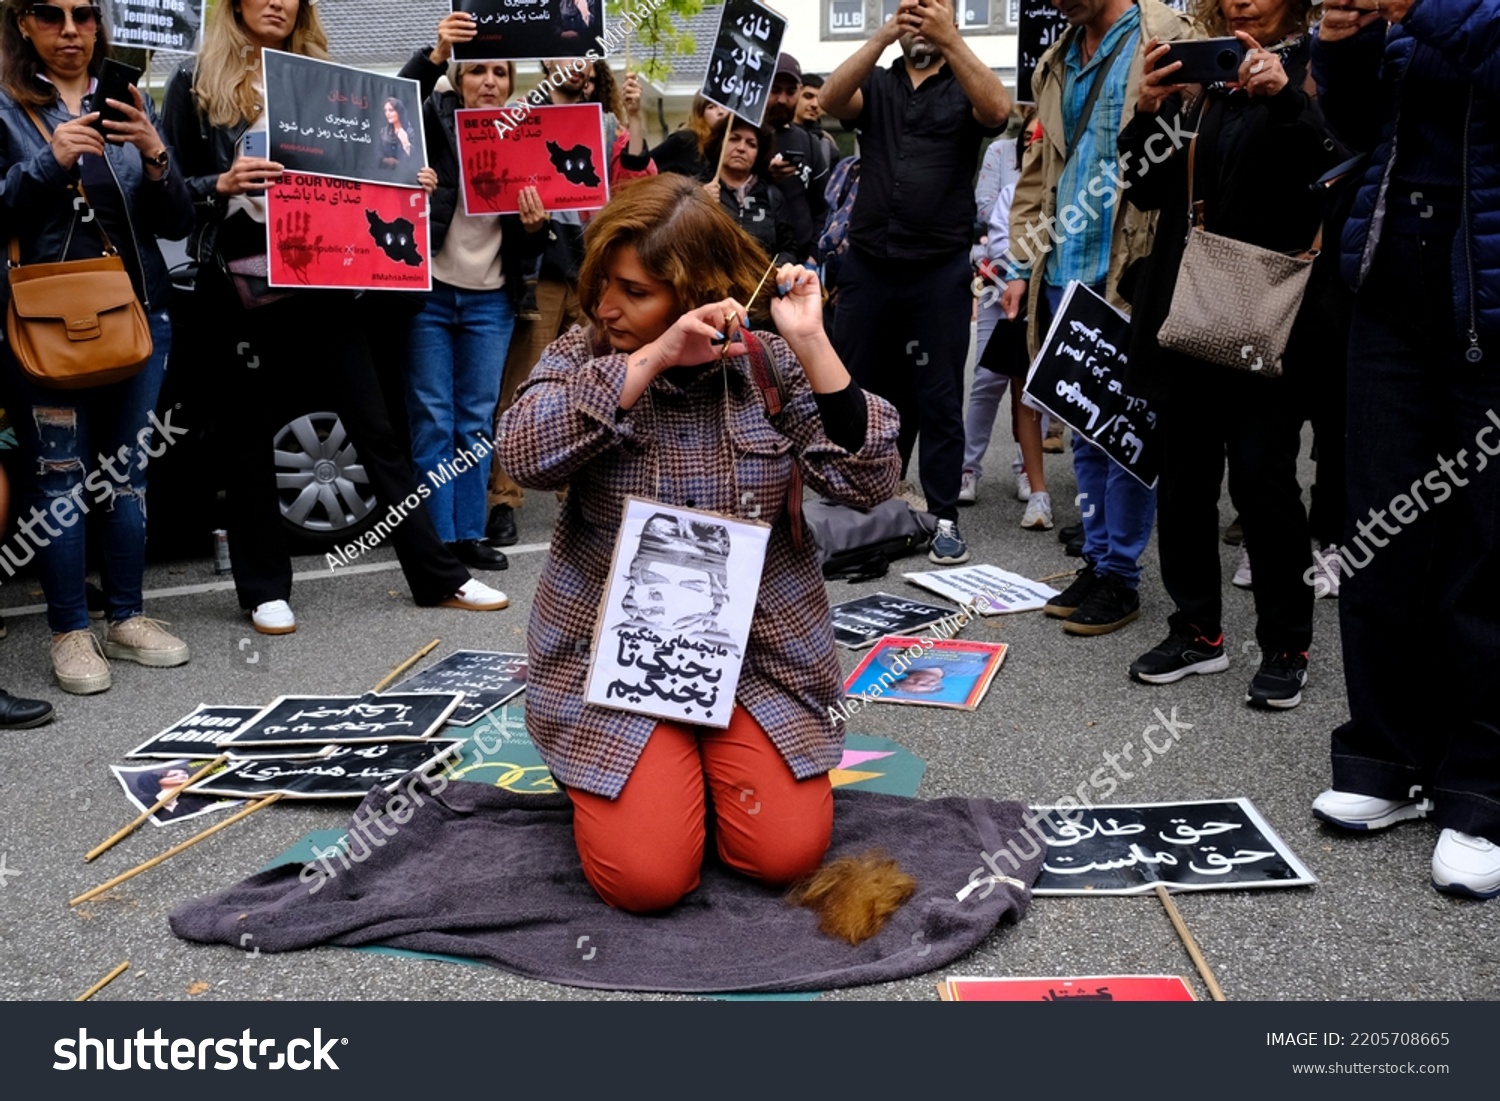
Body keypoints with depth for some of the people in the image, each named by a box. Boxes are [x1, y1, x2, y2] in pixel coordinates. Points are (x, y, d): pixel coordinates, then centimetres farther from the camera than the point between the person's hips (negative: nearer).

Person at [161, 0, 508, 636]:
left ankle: (438, 577, 9)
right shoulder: (195, 84, 4)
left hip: (325, 280, 2)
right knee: (248, 436, 6)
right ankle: (264, 588, 18)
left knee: (375, 427, 4)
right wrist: (221, 185, -18)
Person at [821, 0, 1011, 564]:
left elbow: (997, 110, -16)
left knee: (939, 398, 2)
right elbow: (830, 99, -10)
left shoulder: (964, 89, 6)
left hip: (939, 270, -2)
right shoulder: (875, 85, 11)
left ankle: (943, 517, 8)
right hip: (867, 265, 2)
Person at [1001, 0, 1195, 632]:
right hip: (1063, 273, 7)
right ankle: (1096, 561, 22)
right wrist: (1021, 264, 14)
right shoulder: (1055, 63, 17)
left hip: (1129, 271, -7)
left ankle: (1120, 578, 9)